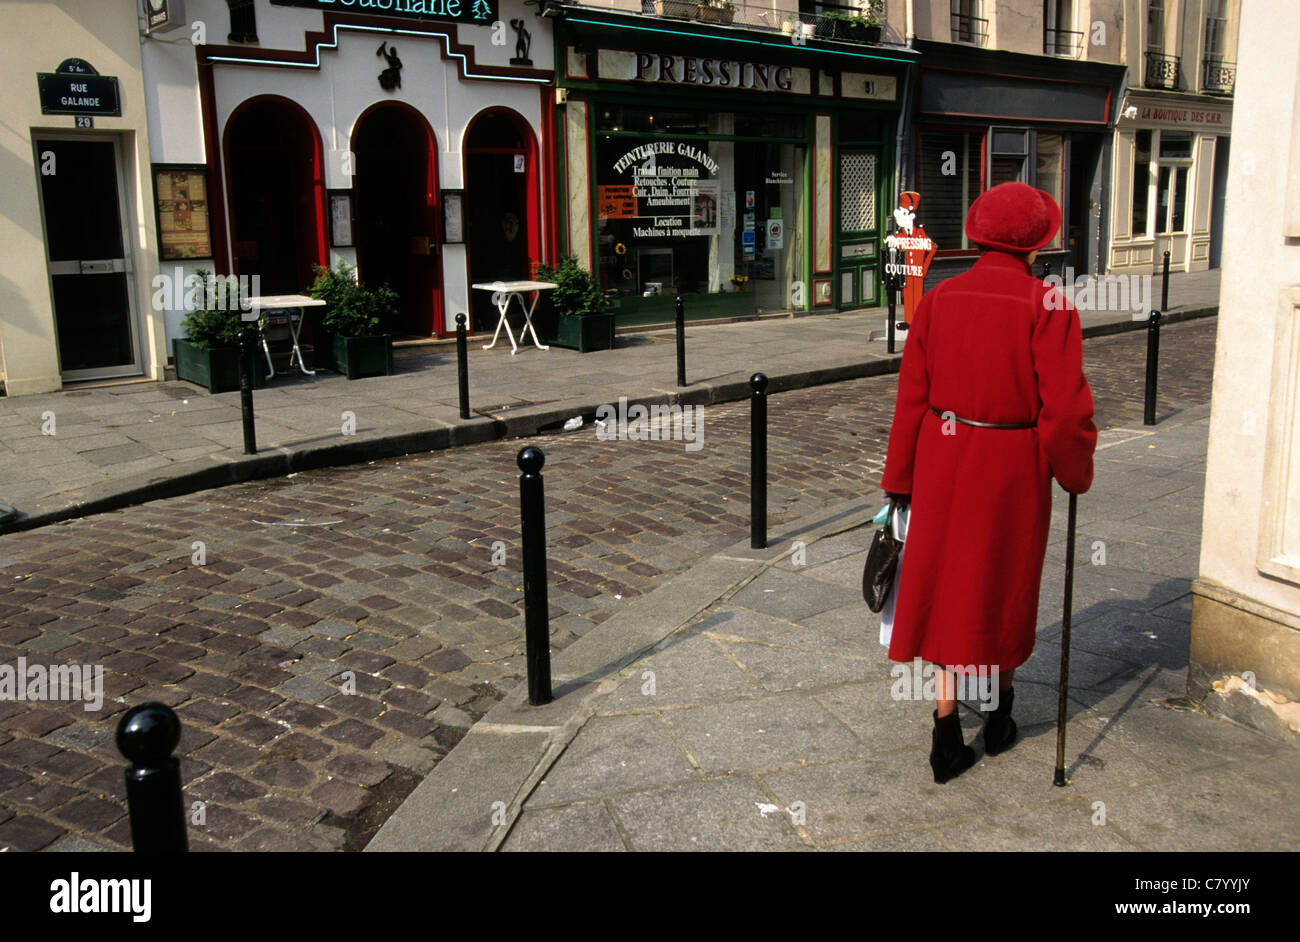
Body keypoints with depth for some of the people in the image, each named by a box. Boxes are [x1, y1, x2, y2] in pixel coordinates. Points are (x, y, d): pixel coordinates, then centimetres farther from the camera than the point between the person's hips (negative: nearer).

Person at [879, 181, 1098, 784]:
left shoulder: (939, 301, -2)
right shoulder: (1048, 307, -13)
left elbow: (912, 398, 0)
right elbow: (1064, 410, -16)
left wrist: (900, 480, 7)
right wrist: (1076, 474, 2)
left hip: (944, 463, 3)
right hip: (1013, 470, -2)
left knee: (946, 590, 10)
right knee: (1004, 592, 16)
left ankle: (946, 738, 9)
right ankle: (998, 719, 35)